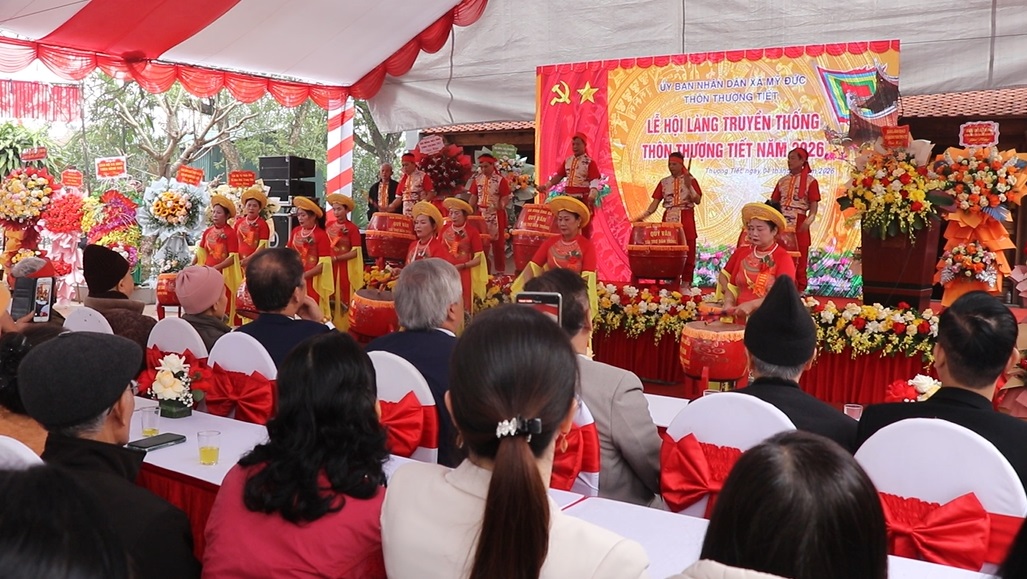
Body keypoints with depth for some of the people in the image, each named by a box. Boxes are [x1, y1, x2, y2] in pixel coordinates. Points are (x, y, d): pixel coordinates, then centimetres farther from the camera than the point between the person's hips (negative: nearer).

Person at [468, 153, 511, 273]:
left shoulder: (500, 180, -7)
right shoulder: (477, 179, 5)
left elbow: (505, 198, -11)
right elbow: (474, 197, 7)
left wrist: (502, 204, -32)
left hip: (496, 216, -4)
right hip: (481, 215, 4)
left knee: (498, 243, 5)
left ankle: (500, 271, 14)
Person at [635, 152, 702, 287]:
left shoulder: (691, 180, 3)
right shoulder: (664, 182, 9)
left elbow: (698, 200, -6)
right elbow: (655, 202, 4)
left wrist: (688, 186, -17)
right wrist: (644, 215, -10)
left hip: (686, 219, -2)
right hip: (668, 219, 2)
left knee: (687, 251, -3)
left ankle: (686, 282, 3)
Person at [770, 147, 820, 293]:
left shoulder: (810, 181, -1)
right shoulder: (782, 181, 14)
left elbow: (814, 205, -7)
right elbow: (774, 202, 15)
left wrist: (808, 222, -24)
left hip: (799, 225, -4)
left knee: (799, 260, -1)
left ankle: (799, 290, 6)